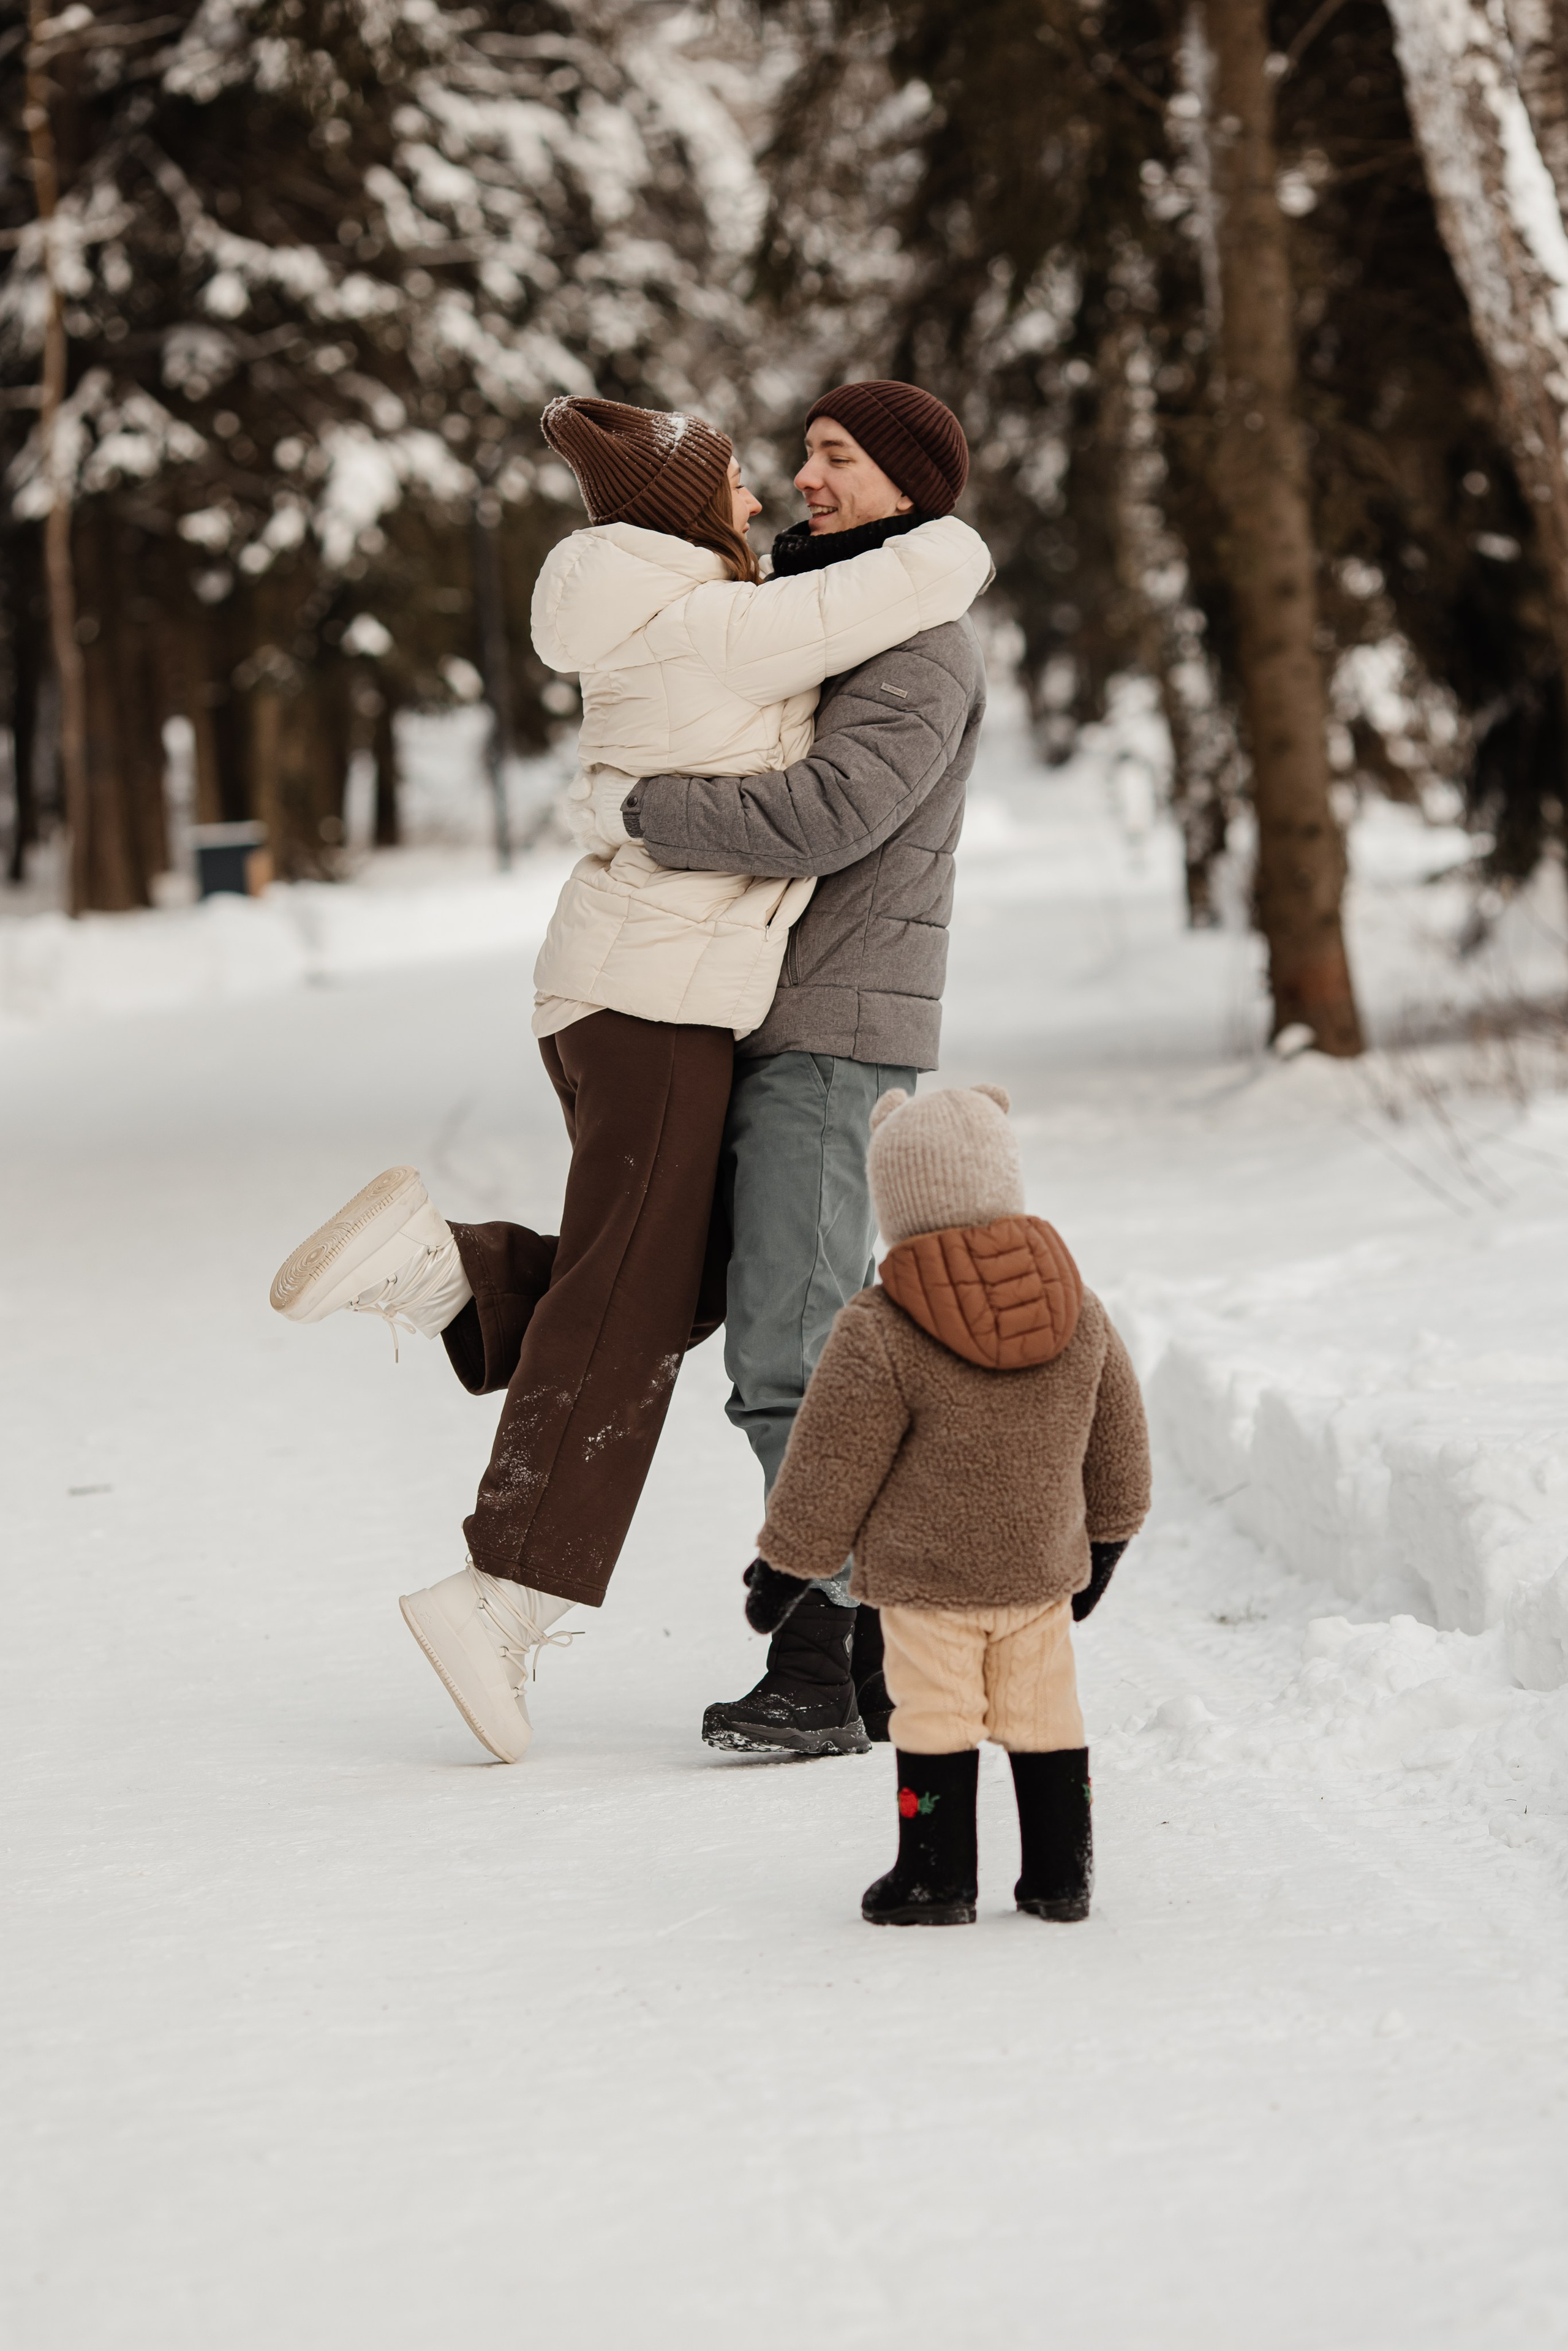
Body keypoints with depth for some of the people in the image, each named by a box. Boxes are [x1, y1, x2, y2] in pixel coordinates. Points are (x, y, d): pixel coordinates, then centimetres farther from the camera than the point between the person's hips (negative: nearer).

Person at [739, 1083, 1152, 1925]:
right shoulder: (1079, 1311, 1)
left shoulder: (879, 1335, -15)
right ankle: (1060, 1873, 16)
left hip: (925, 1578, -4)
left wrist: (783, 1567, 2)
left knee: (936, 1723, 2)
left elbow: (831, 1465, -10)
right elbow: (1118, 1444, 12)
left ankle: (937, 1878, 5)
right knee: (1044, 1720, 12)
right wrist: (1102, 1541, 26)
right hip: (1044, 1571, 4)